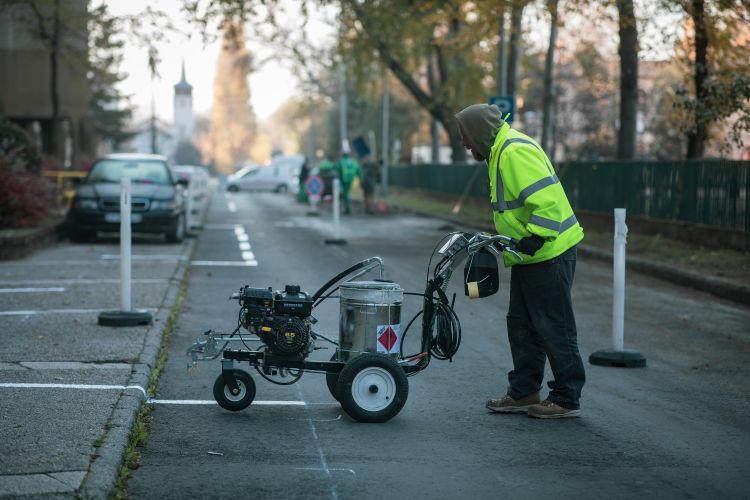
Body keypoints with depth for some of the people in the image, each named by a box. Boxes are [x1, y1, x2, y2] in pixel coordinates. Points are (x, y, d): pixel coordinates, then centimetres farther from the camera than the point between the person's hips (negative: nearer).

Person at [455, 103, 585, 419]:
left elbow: (547, 200, -28)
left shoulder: (515, 153, -19)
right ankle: (524, 393, 24)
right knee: (522, 325, 15)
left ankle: (567, 399, 5)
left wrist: (532, 239, -29)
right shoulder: (499, 152, 15)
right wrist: (506, 240, 19)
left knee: (554, 327, -3)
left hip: (549, 254, -11)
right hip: (528, 256, 11)